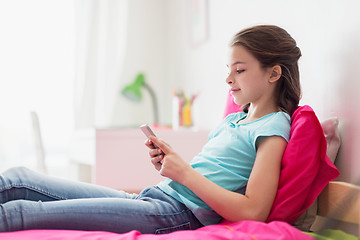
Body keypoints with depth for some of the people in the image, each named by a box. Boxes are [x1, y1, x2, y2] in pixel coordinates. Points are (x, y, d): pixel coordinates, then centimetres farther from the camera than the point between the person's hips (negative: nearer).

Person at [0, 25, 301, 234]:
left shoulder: (273, 129, -5)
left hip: (178, 214, -8)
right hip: (154, 196, 8)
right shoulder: (231, 120, 21)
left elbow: (252, 211, -16)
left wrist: (185, 173, -12)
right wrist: (168, 165, 5)